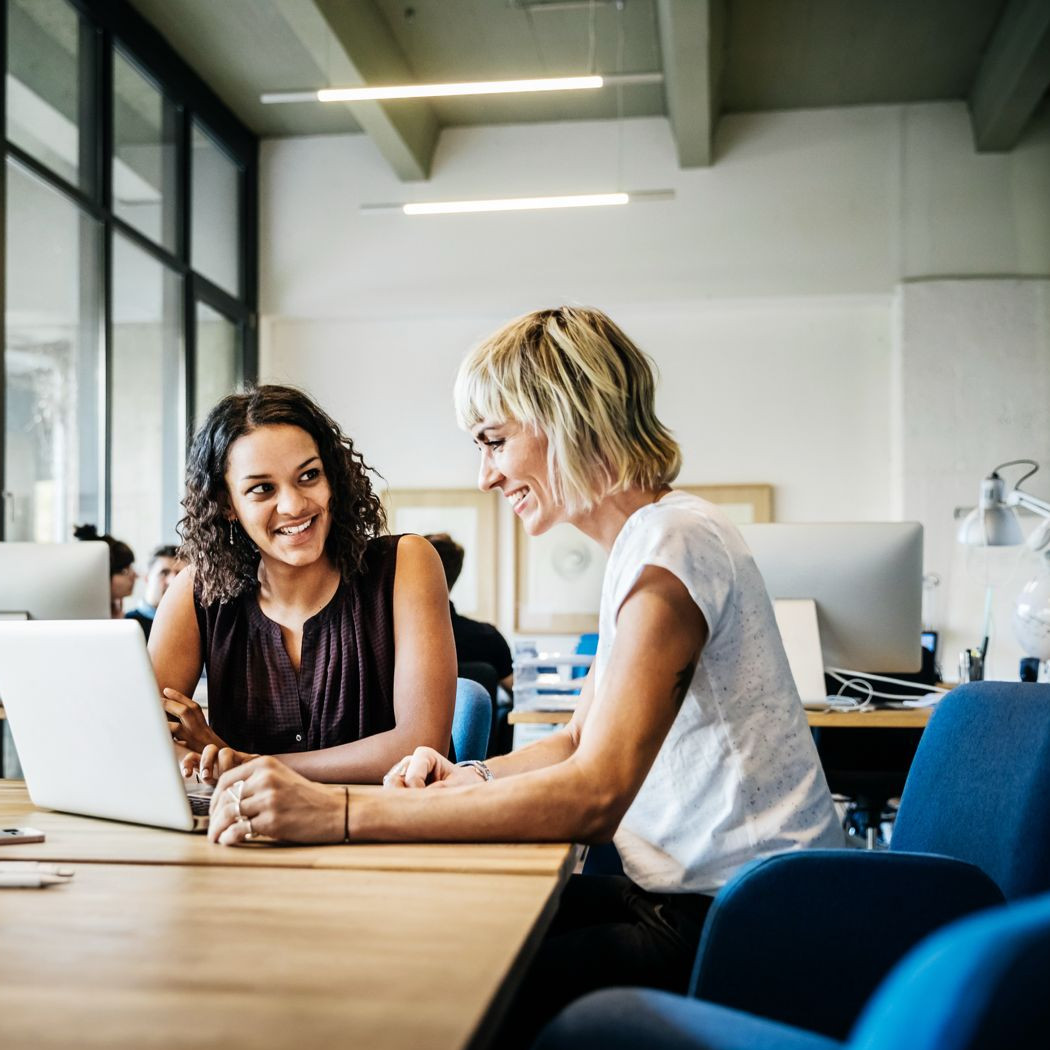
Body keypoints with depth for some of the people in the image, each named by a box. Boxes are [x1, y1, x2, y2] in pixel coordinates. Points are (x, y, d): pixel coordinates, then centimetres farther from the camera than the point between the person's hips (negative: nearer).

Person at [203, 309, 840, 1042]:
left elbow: (593, 796, -28)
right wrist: (470, 779, 0)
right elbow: (583, 743, 19)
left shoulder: (673, 543, -19)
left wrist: (339, 815, -30)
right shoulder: (645, 542, 13)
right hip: (690, 895, 9)